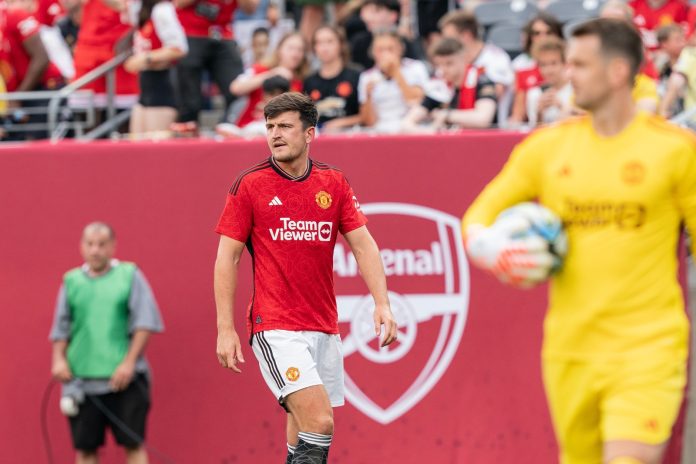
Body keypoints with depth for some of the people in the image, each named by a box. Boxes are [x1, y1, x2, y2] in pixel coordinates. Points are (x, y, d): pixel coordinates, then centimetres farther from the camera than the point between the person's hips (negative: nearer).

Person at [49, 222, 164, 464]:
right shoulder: (72, 281, 11)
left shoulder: (130, 276, 4)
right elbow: (61, 327, 12)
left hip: (124, 378, -2)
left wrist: (130, 362, -10)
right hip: (81, 379, 2)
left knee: (133, 444, -5)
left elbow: (145, 322, -1)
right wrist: (58, 359, -4)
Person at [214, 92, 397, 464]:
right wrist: (225, 329, -7)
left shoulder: (334, 183, 8)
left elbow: (363, 244, 6)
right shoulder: (249, 185, -2)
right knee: (319, 424, -21)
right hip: (276, 330, -5)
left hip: (325, 330, 5)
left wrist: (382, 304, -8)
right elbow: (227, 258, -1)